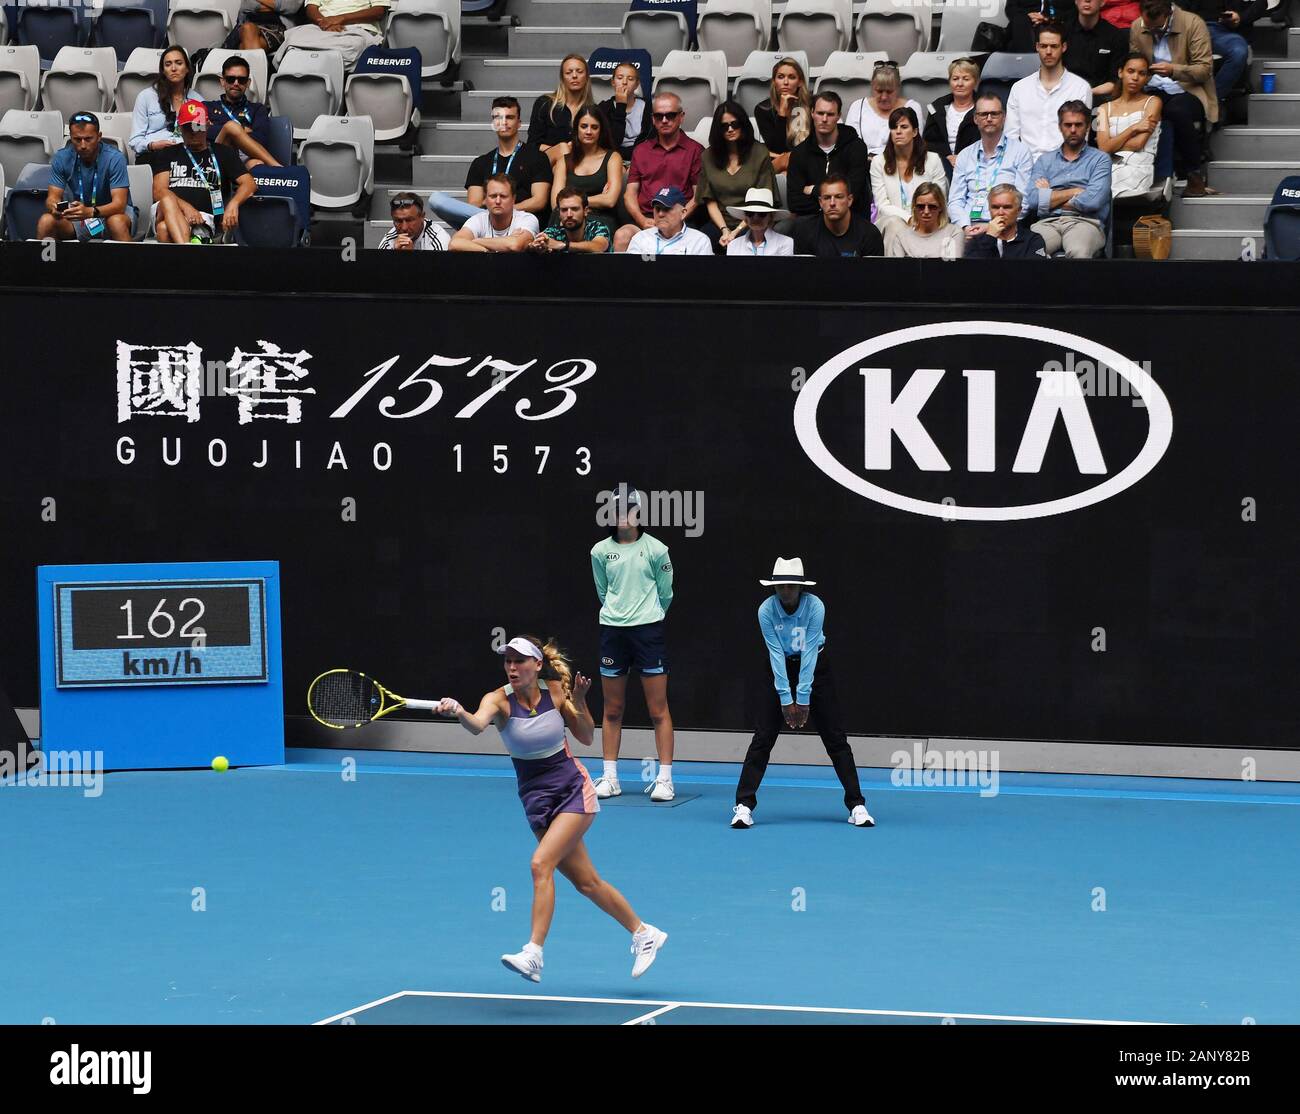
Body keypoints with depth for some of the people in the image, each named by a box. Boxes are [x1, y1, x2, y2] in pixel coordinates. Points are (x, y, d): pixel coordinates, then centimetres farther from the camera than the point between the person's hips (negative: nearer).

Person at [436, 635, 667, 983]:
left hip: (573, 790, -3)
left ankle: (533, 955, -24)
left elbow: (586, 738, 3)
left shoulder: (556, 690, -9)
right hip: (537, 799, 3)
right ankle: (645, 934, 28)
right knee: (586, 882, 9)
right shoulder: (499, 700, -12)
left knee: (541, 863, -22)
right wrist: (457, 712, -58)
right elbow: (477, 724, -36)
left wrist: (579, 703, -14)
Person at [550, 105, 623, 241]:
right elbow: (556, 202, 5)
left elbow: (610, 200, -1)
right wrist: (597, 200, -4)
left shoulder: (612, 158, 13)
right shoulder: (564, 160, 20)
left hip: (601, 220, -2)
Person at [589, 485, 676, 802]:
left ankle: (664, 779, -1)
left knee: (658, 710, -3)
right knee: (612, 710, 7)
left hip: (648, 630, -3)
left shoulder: (655, 549, -2)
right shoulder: (601, 551, 4)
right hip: (612, 630, 3)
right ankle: (609, 778, 13)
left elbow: (665, 594, 8)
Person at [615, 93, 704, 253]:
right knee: (622, 235, -31)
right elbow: (630, 193, 18)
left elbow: (698, 196, 4)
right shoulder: (641, 150, 23)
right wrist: (642, 220, -2)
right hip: (644, 220, 3)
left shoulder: (695, 151, 11)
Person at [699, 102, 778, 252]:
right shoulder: (708, 157, 11)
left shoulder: (760, 153, 2)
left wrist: (738, 230, -11)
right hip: (719, 222, 2)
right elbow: (710, 201, 9)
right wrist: (725, 230, -8)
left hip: (748, 224, -2)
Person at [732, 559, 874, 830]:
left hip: (816, 668, -1)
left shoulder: (815, 607, -24)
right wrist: (786, 700, -21)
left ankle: (857, 806, 1)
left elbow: (809, 654, -25)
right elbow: (776, 654, -20)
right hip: (782, 669, 1)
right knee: (763, 738, -8)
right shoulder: (766, 611, -21)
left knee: (835, 737, -3)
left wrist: (803, 699, -24)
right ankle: (743, 805, -6)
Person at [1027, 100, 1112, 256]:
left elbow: (1093, 201, -5)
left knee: (1079, 251, -40)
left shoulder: (1100, 160, 12)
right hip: (1048, 223, 2)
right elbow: (1033, 201, 5)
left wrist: (1050, 198, 5)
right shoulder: (1045, 160, 22)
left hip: (1085, 222, -1)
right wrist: (1074, 192, 2)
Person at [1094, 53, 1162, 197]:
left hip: (1139, 169, -3)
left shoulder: (1152, 102, 10)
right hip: (1110, 168, 3)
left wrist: (1112, 144, 9)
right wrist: (1133, 128, -4)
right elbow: (1104, 147, 3)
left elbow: (1137, 144, -1)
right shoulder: (1105, 108, 20)